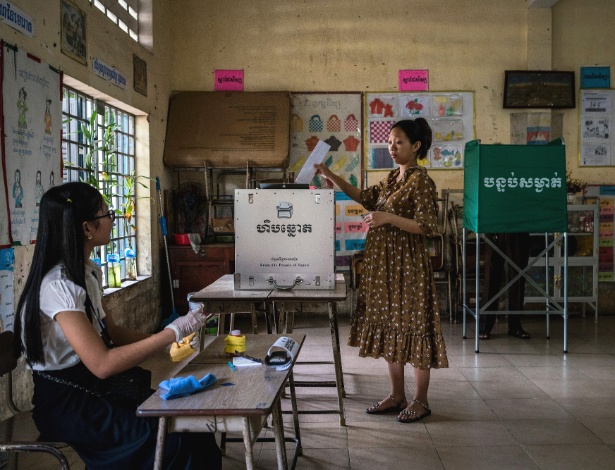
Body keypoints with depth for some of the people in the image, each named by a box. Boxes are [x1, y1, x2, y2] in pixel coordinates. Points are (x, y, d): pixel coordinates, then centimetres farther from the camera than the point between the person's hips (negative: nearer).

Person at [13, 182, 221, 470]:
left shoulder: (88, 272, 6)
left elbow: (112, 332, 9)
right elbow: (102, 364, -29)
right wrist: (172, 332, -25)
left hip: (94, 390, 8)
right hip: (66, 404, -8)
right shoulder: (59, 285, -24)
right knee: (178, 438, -16)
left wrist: (169, 340, -4)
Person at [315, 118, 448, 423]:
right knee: (389, 325, 12)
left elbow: (427, 227, -17)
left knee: (413, 326, 0)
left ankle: (420, 400, 13)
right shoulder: (392, 178, 13)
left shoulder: (421, 181, -12)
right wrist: (332, 177, 9)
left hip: (408, 263, -9)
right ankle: (397, 395, 24)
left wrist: (389, 218, -26)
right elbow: (365, 197, 19)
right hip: (383, 262, 9)